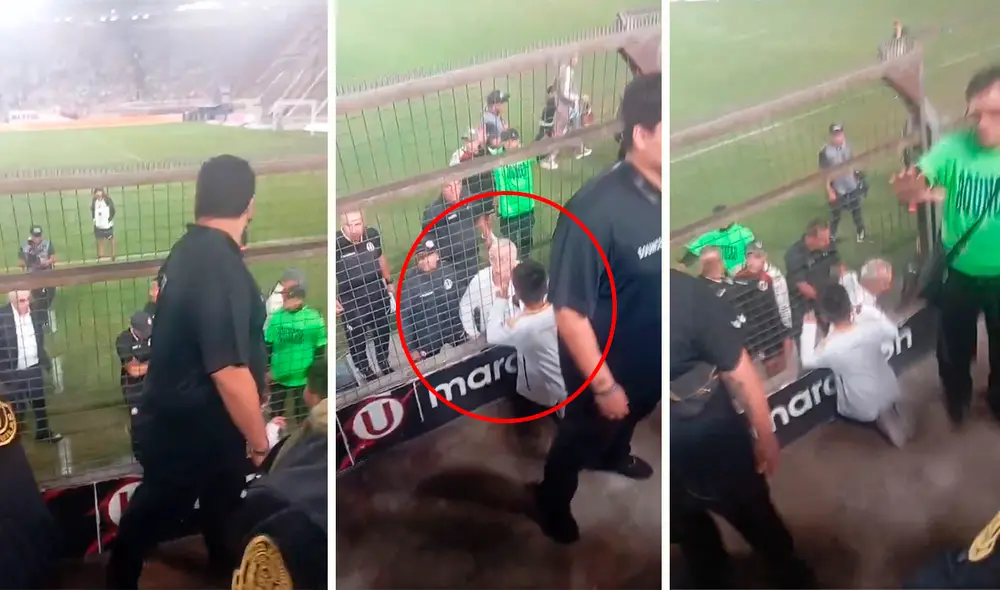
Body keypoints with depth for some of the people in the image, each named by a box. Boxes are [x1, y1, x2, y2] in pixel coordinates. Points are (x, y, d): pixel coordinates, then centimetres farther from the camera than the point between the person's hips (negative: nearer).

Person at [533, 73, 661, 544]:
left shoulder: (665, 193, -16)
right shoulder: (596, 210, -37)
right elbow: (568, 311, -28)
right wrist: (603, 385, -20)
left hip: (652, 351, 6)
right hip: (605, 361, -6)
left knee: (635, 412, 35)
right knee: (583, 435, 22)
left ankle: (613, 454, 68)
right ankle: (551, 502, 52)